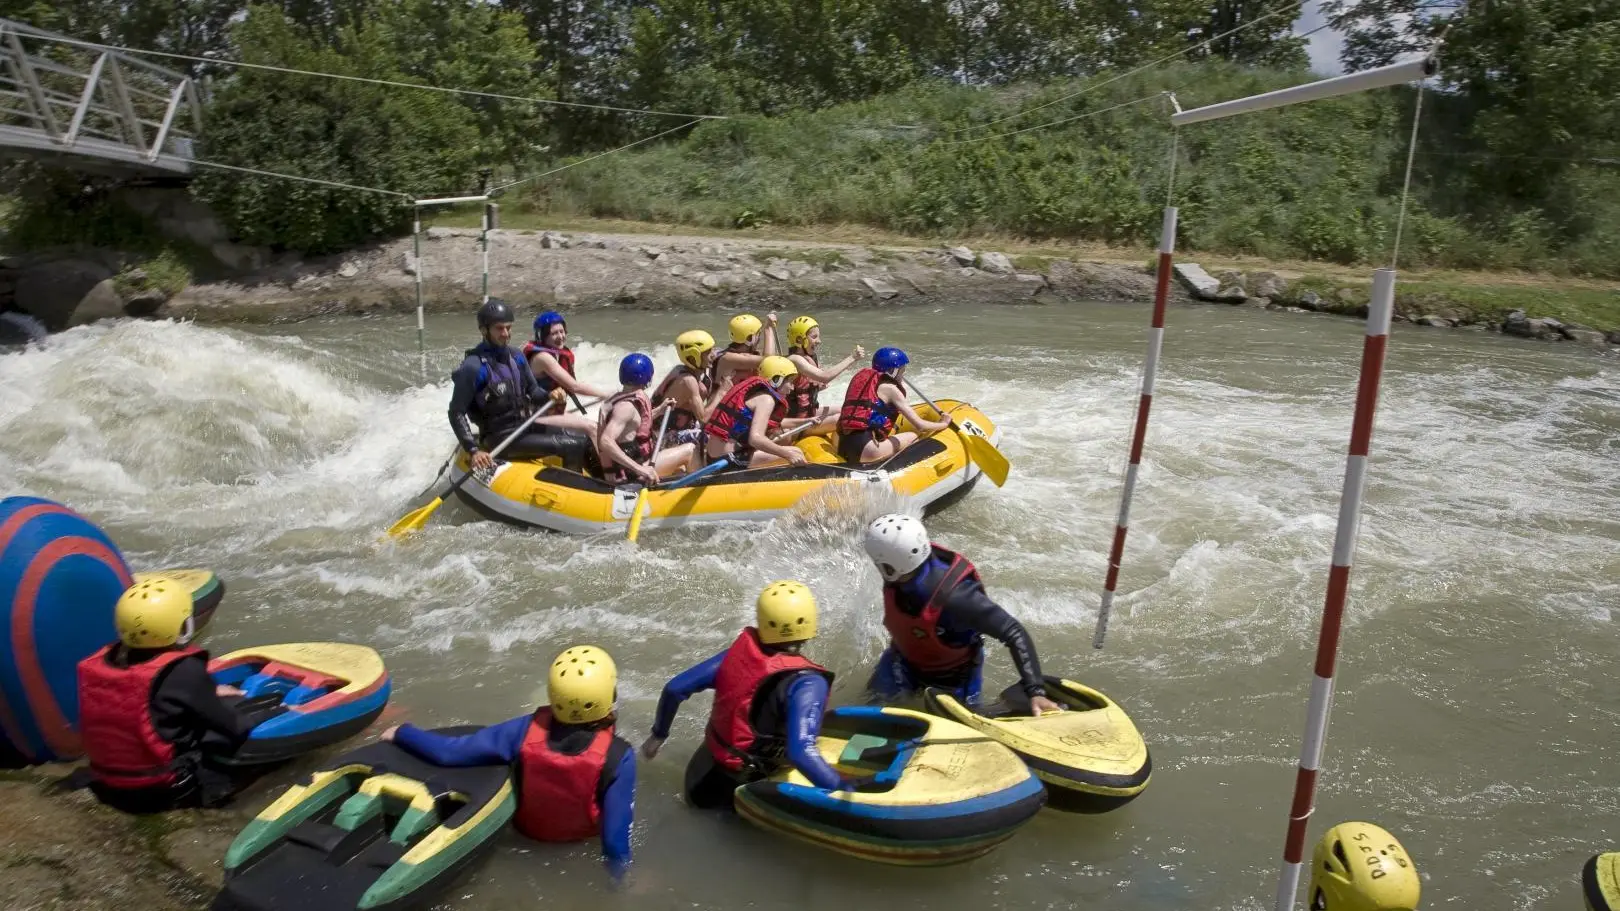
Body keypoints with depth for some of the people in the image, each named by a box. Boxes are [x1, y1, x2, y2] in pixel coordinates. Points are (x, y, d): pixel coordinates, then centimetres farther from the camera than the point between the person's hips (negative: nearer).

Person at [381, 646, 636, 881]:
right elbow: (617, 827, -26)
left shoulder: (527, 730, -31)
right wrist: (618, 867, -7)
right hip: (585, 839, -1)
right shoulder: (618, 756, -35)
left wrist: (401, 733, -8)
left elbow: (449, 752, -25)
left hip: (527, 829, 2)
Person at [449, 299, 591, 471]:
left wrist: (549, 397, -8)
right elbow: (456, 413, -15)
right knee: (572, 447, -21)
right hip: (501, 437, -8)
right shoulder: (473, 367, -16)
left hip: (528, 426, 8)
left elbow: (532, 390, 16)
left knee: (584, 438, -2)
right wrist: (473, 450, -24)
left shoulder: (516, 357, 6)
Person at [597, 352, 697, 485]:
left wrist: (660, 409, 16)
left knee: (681, 469, 24)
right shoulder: (626, 406, -22)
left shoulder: (621, 397, 6)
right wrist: (639, 469, -39)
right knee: (690, 449, -3)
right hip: (630, 475, -10)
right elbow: (605, 442, -35)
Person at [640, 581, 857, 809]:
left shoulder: (741, 652, -12)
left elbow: (675, 688, -5)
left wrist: (658, 734, 10)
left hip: (705, 774, 7)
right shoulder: (808, 683, -29)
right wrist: (845, 788, -34)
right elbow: (801, 752, -41)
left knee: (698, 796, 37)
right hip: (746, 781, -6)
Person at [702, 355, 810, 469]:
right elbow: (755, 438, -27)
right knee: (796, 454, -11)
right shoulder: (765, 398, -12)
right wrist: (788, 454, -26)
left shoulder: (753, 389, 15)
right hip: (730, 459, -10)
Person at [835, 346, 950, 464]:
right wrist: (944, 424, 16)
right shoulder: (889, 388, -2)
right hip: (863, 449, -8)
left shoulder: (862, 375, 18)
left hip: (843, 447, 8)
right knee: (913, 438, 7)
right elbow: (920, 425, -2)